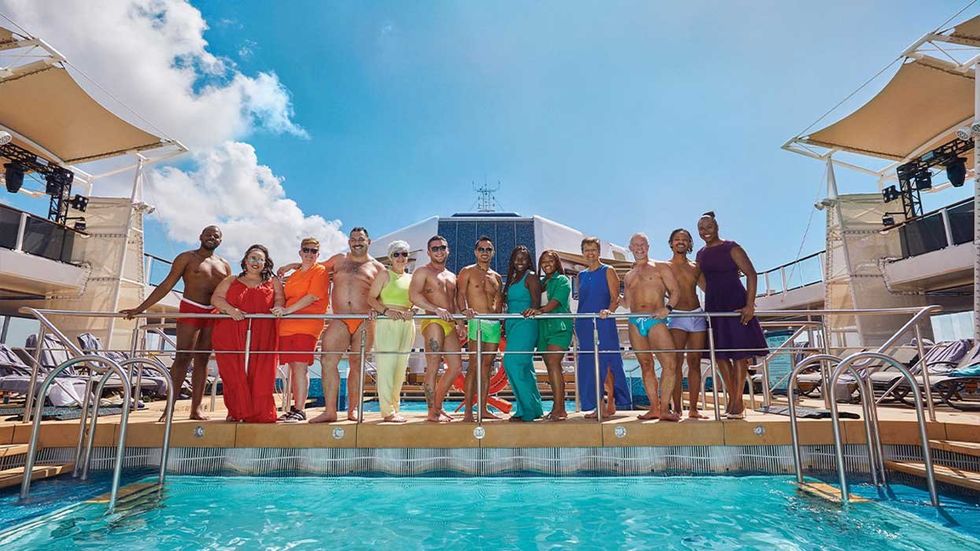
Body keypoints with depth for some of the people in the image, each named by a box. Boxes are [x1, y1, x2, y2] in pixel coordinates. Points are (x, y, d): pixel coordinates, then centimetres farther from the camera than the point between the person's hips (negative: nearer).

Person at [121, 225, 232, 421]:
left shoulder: (224, 265, 16)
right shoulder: (187, 258, 4)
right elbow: (166, 285, 0)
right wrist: (140, 308, -6)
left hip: (214, 315, 4)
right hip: (190, 310, -3)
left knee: (202, 360, 3)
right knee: (182, 358, -9)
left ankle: (196, 408, 4)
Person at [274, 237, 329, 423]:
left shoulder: (320, 271, 1)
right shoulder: (294, 275, 23)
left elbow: (313, 297, -11)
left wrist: (287, 310, -16)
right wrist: (280, 309, 9)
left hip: (307, 325, -6)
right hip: (287, 326, 6)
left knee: (300, 366, -10)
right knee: (293, 367, 7)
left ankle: (300, 410, -6)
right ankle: (294, 407, 14)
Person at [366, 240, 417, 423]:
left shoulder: (411, 278, 17)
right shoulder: (384, 275, 3)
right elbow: (371, 298, -2)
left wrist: (412, 311, -7)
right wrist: (386, 310, -17)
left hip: (407, 324, 5)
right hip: (386, 323, -5)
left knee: (401, 368, 8)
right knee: (386, 366, -7)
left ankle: (394, 408, 17)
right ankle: (388, 411, -3)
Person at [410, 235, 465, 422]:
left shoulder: (452, 276, 24)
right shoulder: (423, 272, 2)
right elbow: (413, 296, -14)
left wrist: (460, 324, 17)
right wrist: (437, 309, -20)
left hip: (449, 324, 8)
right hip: (432, 322, -7)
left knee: (456, 366, 8)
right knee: (433, 367, -8)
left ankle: (437, 405, 21)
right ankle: (432, 412, 0)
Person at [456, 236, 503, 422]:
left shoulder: (496, 277, 20)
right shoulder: (467, 272, 6)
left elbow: (499, 301, 17)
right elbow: (460, 293, -7)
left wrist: (499, 314, 0)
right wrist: (465, 309, -26)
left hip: (494, 323, 5)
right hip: (476, 322, -5)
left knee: (487, 366, 6)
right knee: (474, 366, -11)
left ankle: (483, 408, 12)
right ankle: (468, 411, -8)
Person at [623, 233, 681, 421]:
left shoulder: (660, 267, 10)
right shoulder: (629, 275, 22)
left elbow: (674, 291, 2)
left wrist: (667, 307, -16)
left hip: (655, 320, -4)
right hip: (635, 322, 4)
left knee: (670, 362, -16)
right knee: (646, 365, 5)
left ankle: (664, 408, -12)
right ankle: (654, 408, 9)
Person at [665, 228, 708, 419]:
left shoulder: (695, 268, 14)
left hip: (697, 316, 4)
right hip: (676, 317, -3)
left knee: (695, 362, 4)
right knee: (676, 362, -10)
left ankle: (693, 408, 9)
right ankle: (677, 409, -6)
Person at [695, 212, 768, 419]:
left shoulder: (731, 248, -5)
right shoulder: (701, 254, 12)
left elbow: (751, 274, -10)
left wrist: (750, 305, -18)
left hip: (735, 304, -6)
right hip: (713, 306, 6)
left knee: (739, 352, -4)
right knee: (720, 353, 6)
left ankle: (738, 401, 1)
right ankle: (731, 397, 15)